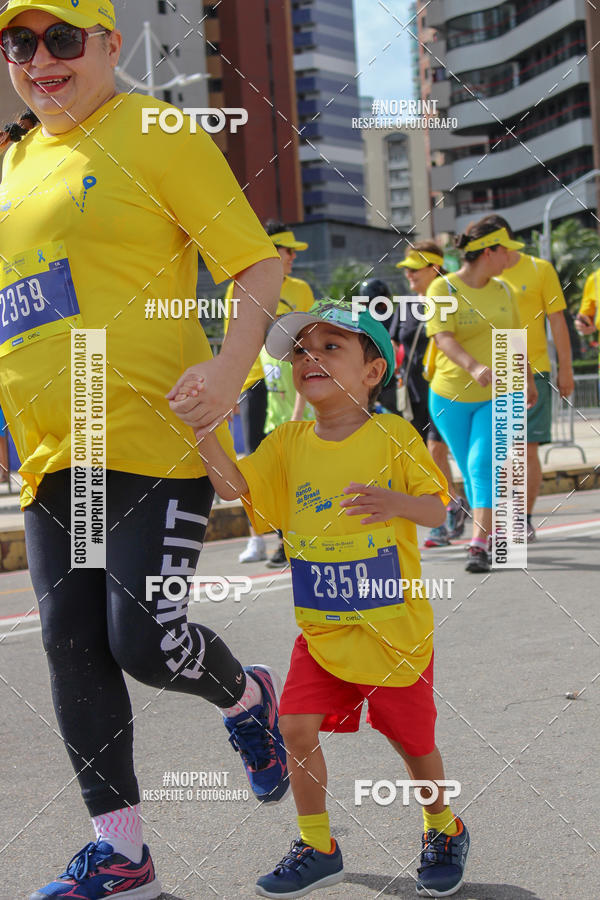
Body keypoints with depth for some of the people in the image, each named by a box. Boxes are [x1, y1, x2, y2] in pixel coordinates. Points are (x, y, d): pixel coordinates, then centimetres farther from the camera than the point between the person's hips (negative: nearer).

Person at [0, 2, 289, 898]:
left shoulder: (157, 137, -3)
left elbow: (259, 263, -7)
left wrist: (233, 365, -24)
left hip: (154, 433, -7)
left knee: (143, 639, -12)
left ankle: (246, 698, 23)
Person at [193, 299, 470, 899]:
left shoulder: (393, 434, -9)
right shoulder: (289, 444, 0)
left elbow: (438, 507, -8)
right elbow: (234, 485, -14)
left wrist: (396, 502, -29)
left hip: (395, 628, -3)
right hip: (322, 627, 3)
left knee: (411, 737, 10)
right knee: (297, 728, -4)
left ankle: (444, 832, 37)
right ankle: (317, 848, 16)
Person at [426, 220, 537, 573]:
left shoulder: (503, 291, 7)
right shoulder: (443, 288, -8)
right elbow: (443, 337, -22)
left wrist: (529, 381, 27)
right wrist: (473, 367, -38)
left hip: (495, 397, 1)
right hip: (450, 396, -1)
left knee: (483, 466, -16)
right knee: (472, 471, 10)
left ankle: (479, 545, -17)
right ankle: (496, 532, 30)